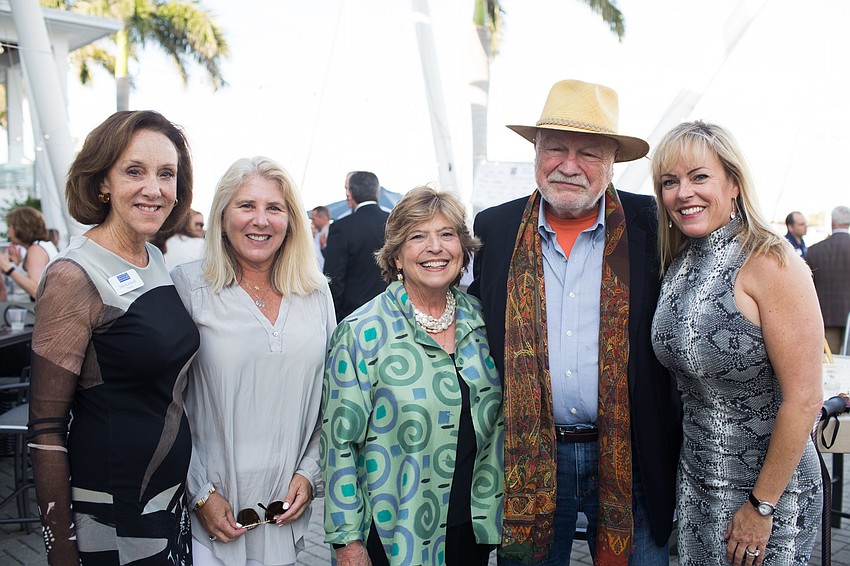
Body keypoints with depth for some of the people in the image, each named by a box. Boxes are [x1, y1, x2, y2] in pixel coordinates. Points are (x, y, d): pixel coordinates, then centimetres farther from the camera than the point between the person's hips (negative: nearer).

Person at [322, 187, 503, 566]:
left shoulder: (480, 319, 0)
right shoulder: (361, 333, -13)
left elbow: (497, 419, 10)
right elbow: (339, 443, -10)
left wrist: (494, 505, 11)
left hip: (476, 523, 4)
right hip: (394, 535, -4)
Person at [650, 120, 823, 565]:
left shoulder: (771, 264, -19)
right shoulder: (677, 265, 2)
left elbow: (804, 400, -20)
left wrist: (761, 507, -16)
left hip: (768, 490, -6)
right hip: (696, 478, 6)